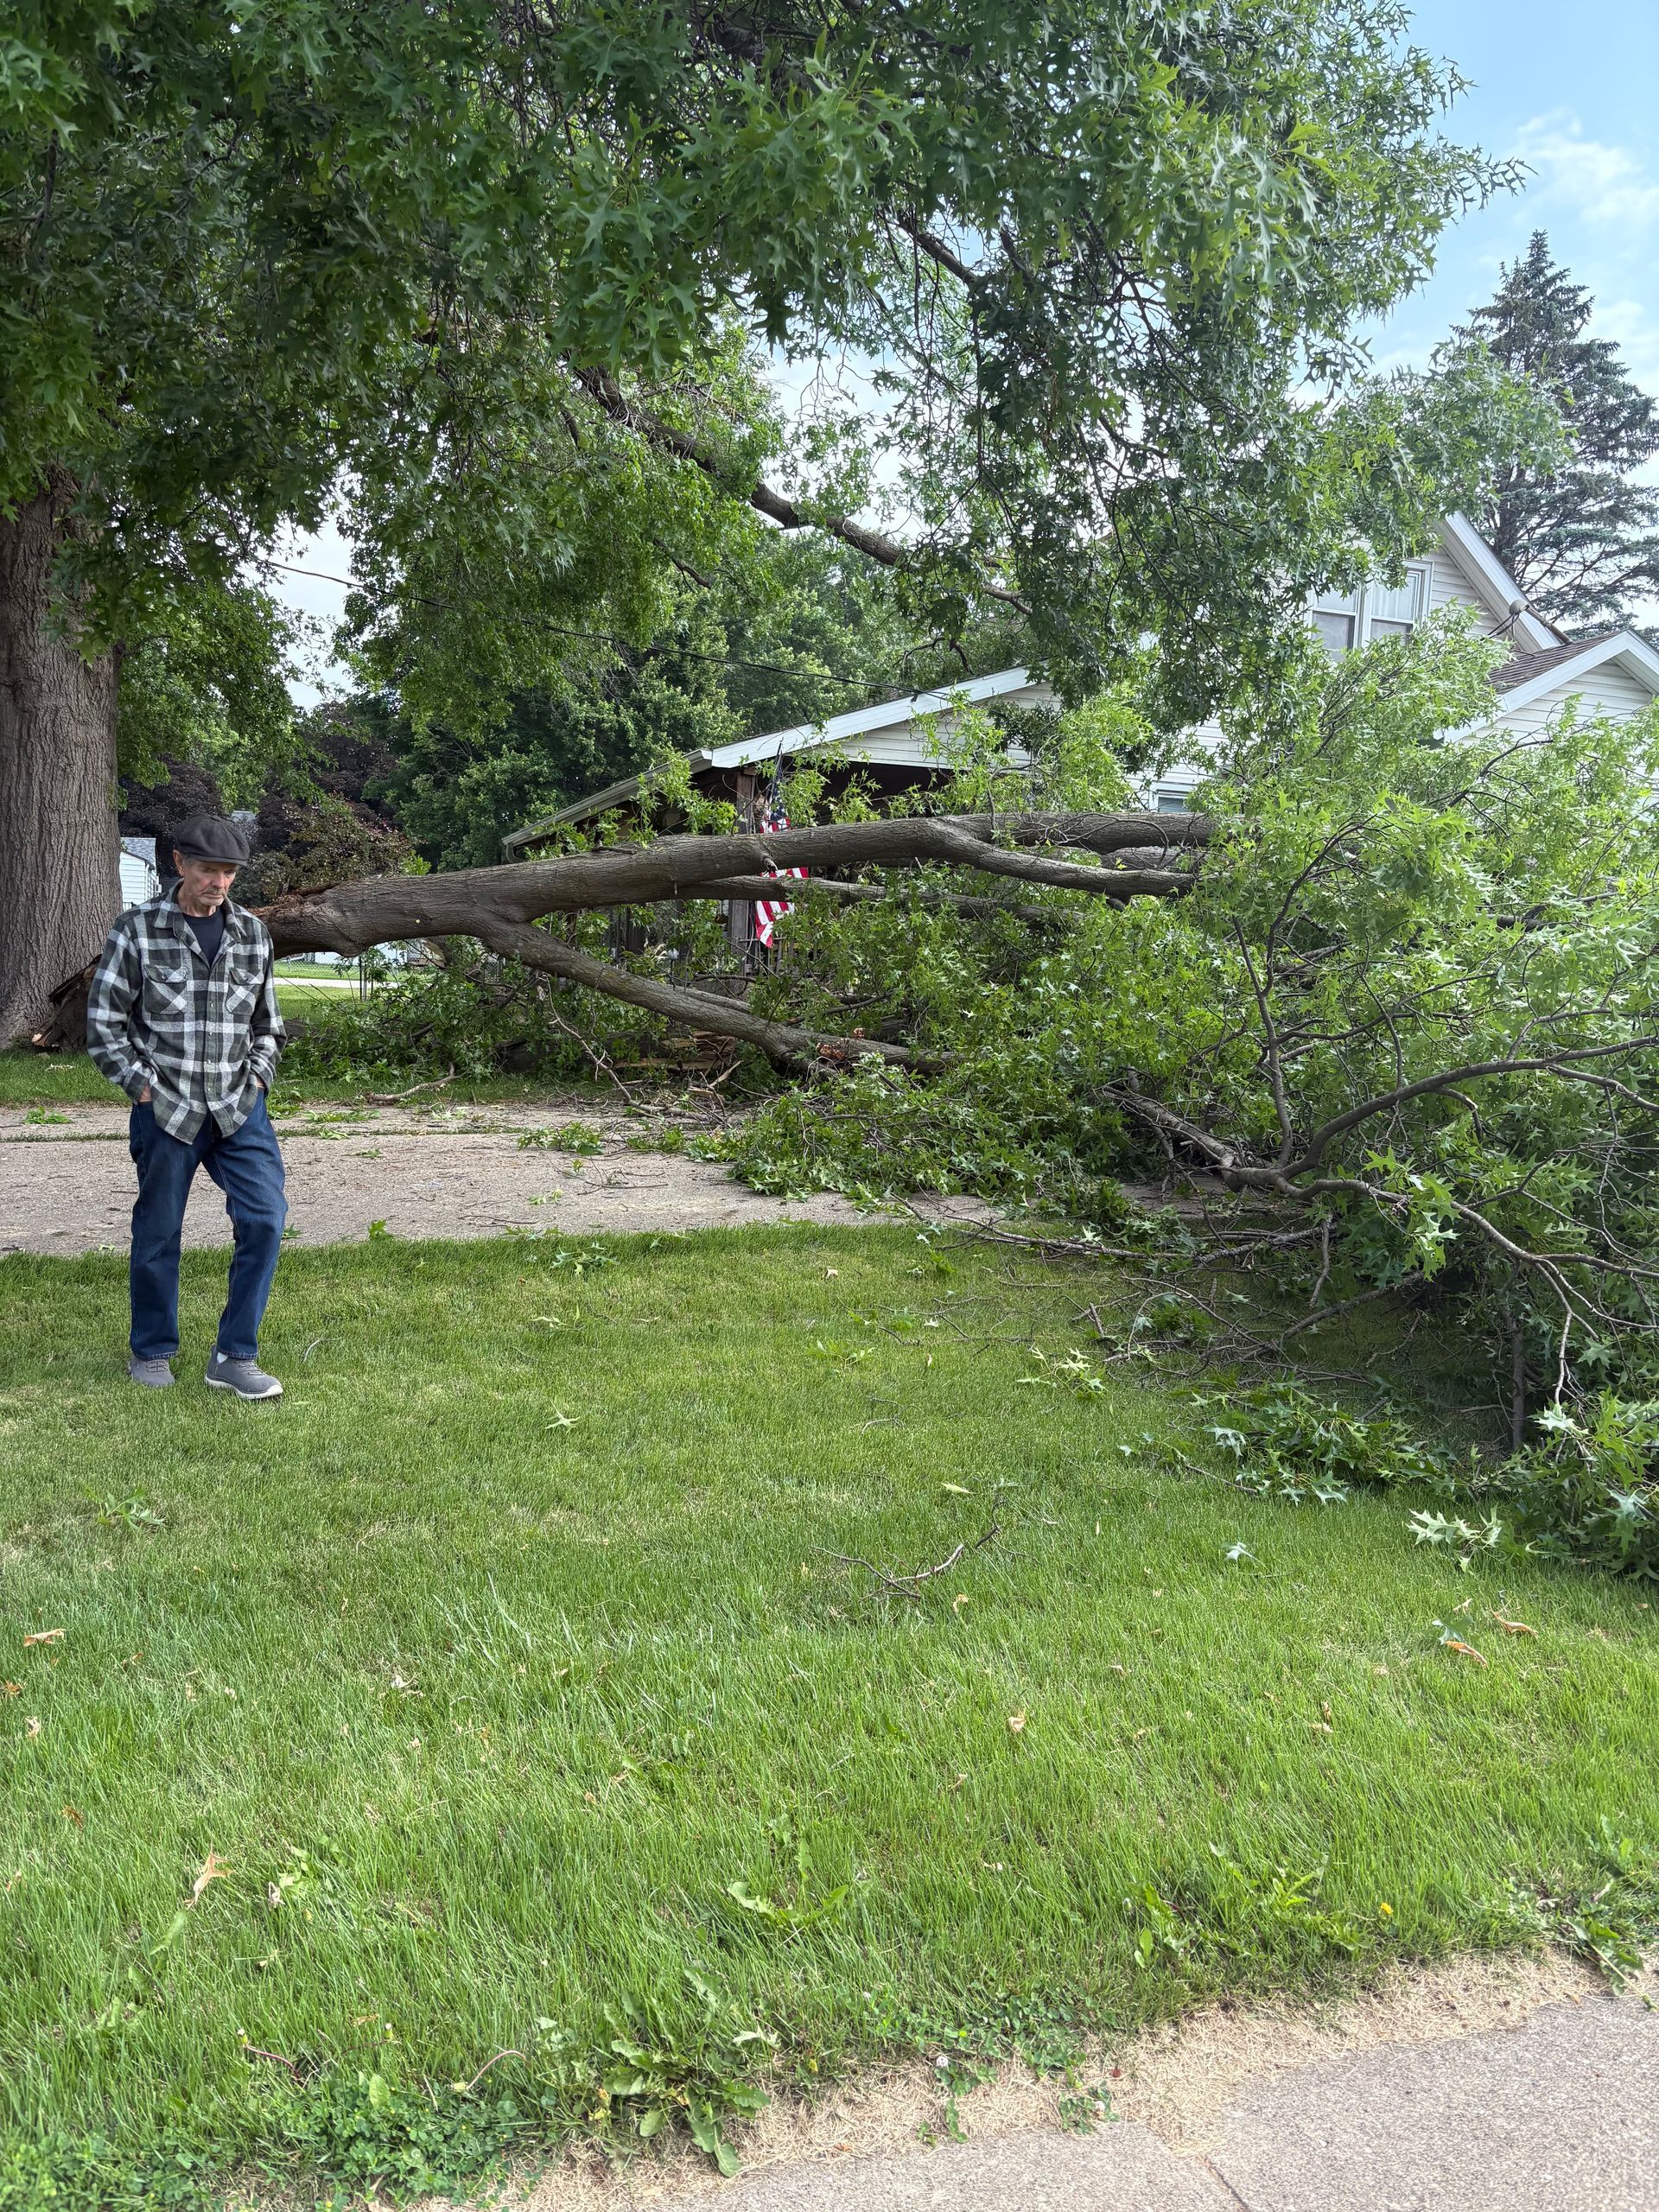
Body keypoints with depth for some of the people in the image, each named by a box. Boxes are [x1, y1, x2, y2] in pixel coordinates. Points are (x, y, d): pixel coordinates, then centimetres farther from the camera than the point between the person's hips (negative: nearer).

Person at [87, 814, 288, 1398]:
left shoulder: (252, 932, 9)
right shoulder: (138, 929, -3)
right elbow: (103, 1019, -1)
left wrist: (257, 1077, 7)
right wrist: (143, 1086, -6)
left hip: (240, 1107, 3)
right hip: (165, 1108, -3)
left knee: (264, 1218, -9)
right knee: (158, 1233, 7)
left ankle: (234, 1355, 3)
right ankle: (152, 1353, 26)